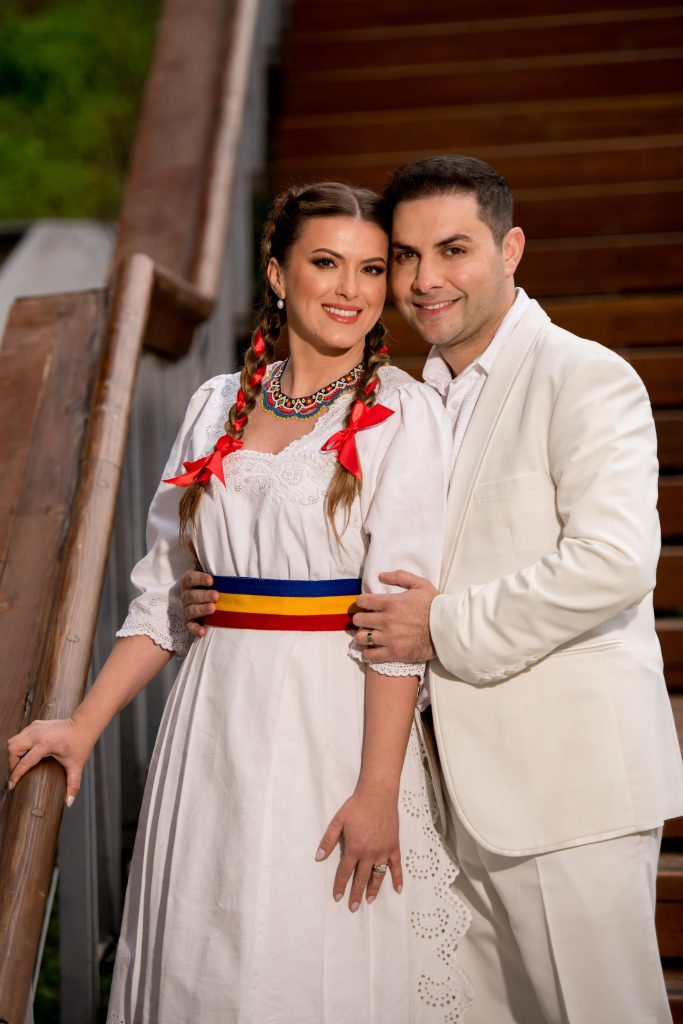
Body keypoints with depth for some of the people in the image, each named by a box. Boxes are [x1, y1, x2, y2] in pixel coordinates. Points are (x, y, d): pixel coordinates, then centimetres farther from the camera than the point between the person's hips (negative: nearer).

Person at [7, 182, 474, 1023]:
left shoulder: (402, 417, -4)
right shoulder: (217, 407, 10)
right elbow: (165, 590, 13)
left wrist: (377, 791, -17)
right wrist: (84, 727, 9)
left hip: (337, 724, -4)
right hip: (218, 724, 5)